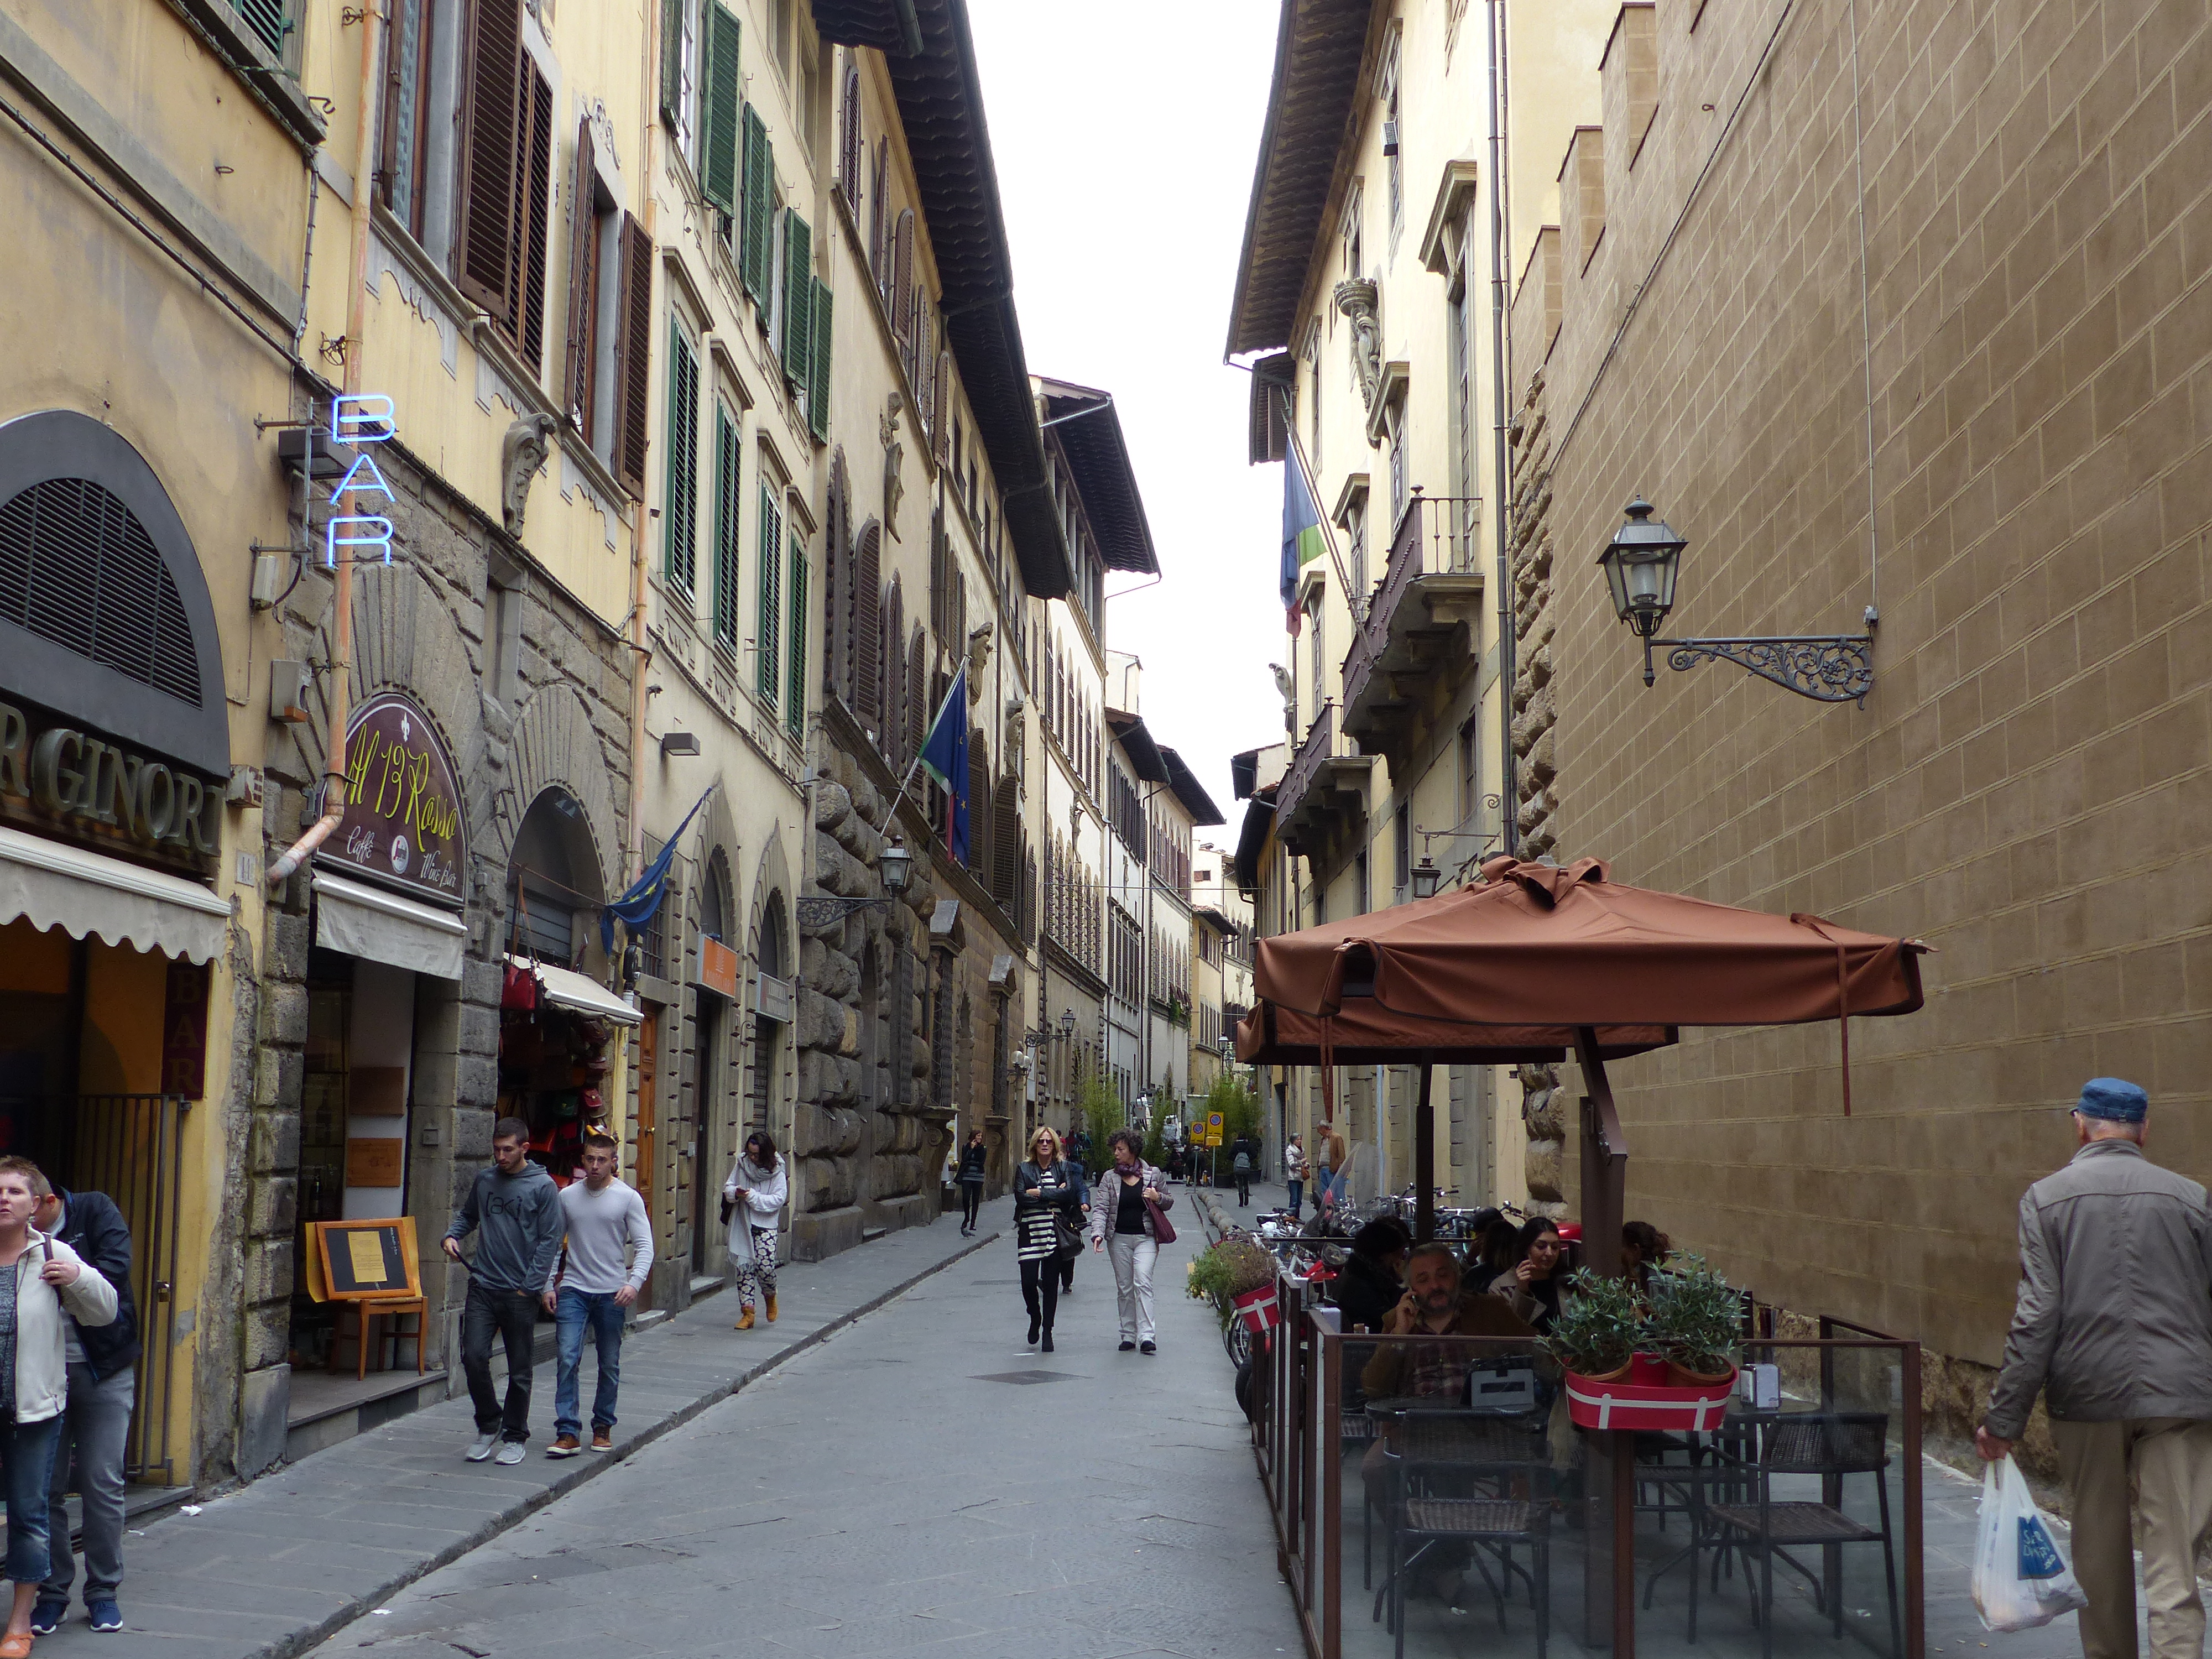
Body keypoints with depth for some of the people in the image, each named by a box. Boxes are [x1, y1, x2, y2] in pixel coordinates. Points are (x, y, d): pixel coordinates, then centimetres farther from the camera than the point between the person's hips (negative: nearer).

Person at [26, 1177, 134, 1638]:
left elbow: (116, 1265, -19)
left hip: (103, 1370, -2)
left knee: (103, 1484, 2)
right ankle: (52, 1591, 17)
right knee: (46, 1486, 5)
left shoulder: (95, 1211, -6)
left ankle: (103, 1591, 14)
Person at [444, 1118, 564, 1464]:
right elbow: (467, 1215, 24)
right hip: (482, 1286, 3)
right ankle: (489, 1424, 14)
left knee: (519, 1371, 5)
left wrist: (531, 1286, -10)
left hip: (521, 1293, -3)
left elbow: (550, 1240, -5)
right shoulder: (484, 1180, 8)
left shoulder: (543, 1186, -4)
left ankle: (515, 1436, 19)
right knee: (473, 1356, -7)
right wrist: (452, 1235, 1)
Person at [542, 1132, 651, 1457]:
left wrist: (634, 1283, -19)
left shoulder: (628, 1198, -2)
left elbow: (644, 1245, -5)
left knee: (610, 1365, 8)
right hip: (573, 1290, 1)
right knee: (567, 1359, -10)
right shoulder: (567, 1196, 5)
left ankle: (603, 1427, 22)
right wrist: (548, 1286, 4)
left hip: (611, 1293, -1)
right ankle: (568, 1433, -8)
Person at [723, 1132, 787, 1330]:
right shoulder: (741, 1164, 3)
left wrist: (752, 1196, -21)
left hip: (765, 1226, -3)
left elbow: (778, 1200, -12)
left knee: (765, 1267, -13)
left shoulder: (777, 1172, -6)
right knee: (744, 1268, 1)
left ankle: (770, 1297, 20)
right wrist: (735, 1193, -15)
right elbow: (727, 1187, 9)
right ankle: (747, 1313, 7)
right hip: (741, 1225, 3)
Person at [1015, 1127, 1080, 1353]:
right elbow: (1020, 1197, -6)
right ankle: (1035, 1319, 22)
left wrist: (1039, 1194, -9)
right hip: (1030, 1231, 0)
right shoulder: (1024, 1169, 8)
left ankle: (1047, 1331, 11)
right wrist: (1053, 1197, -9)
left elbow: (1069, 1193, -9)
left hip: (1055, 1232, 0)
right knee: (1028, 1281, -7)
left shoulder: (1063, 1167, 8)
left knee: (1051, 1283, 1)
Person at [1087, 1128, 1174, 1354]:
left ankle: (1147, 1335, -19)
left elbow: (1169, 1202, 15)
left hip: (1146, 1237, -2)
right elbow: (1100, 1208, -5)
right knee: (1124, 1288, 5)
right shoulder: (1109, 1178, 3)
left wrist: (1158, 1198, -9)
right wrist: (1097, 1234, -21)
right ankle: (1128, 1335, 13)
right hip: (1119, 1239, 2)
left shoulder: (1152, 1175, 3)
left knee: (1142, 1282, -16)